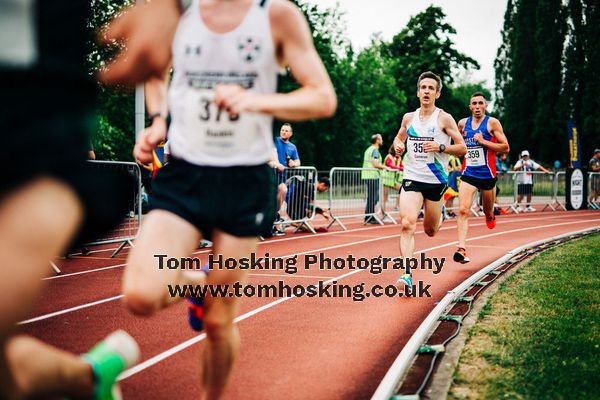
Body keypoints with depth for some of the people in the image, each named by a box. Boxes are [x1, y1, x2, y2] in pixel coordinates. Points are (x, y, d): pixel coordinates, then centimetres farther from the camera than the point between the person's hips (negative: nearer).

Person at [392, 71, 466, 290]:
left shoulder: (444, 119, -4)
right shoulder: (409, 118, 6)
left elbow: (462, 149, -4)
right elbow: (399, 137, 25)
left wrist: (440, 147, -20)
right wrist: (398, 145, 1)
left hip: (436, 181, -1)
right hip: (412, 179, 1)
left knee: (430, 230, 13)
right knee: (407, 224, -20)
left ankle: (439, 216, 51)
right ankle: (407, 274, -23)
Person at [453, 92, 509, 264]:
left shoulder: (492, 123, -4)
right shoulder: (463, 123, 8)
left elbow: (505, 148, -9)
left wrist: (484, 142, -16)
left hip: (487, 174, -1)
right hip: (468, 174, 1)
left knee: (488, 211, 16)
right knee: (463, 210, -17)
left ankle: (490, 216, 55)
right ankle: (461, 249, -24)